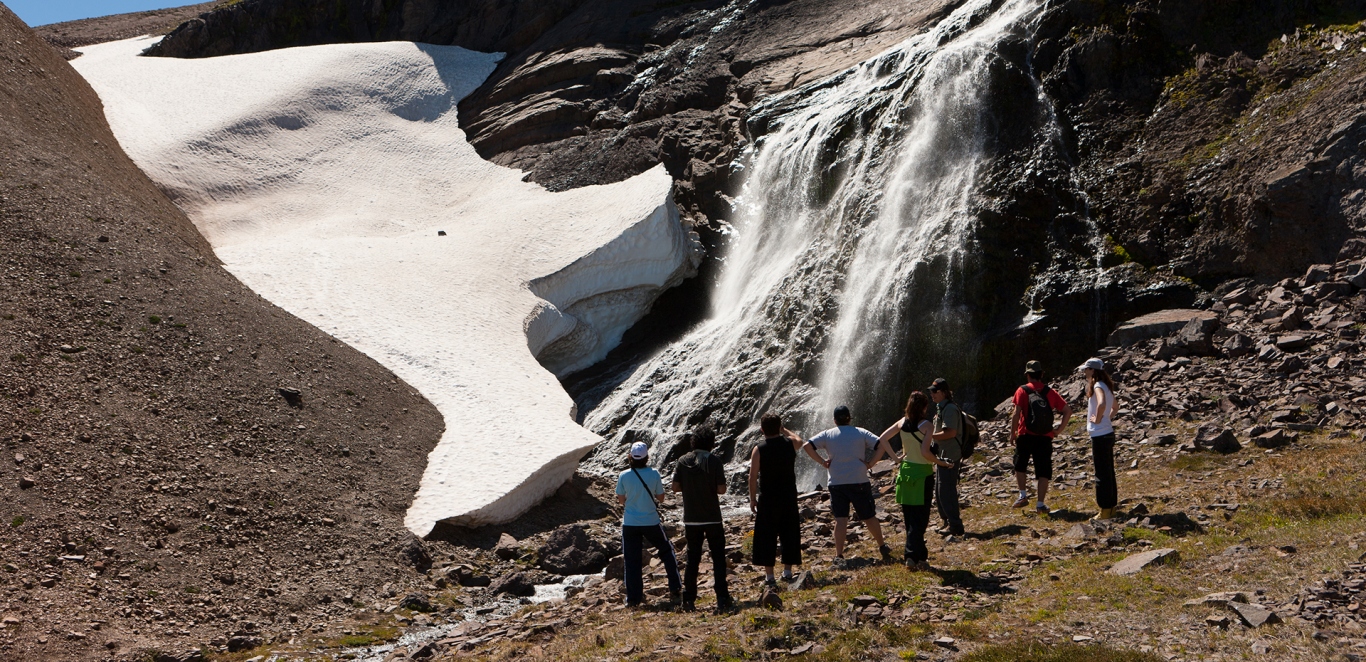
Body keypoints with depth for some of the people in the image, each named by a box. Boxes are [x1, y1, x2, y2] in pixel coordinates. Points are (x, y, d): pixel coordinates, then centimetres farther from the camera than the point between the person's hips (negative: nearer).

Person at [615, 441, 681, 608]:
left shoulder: (624, 476, -9)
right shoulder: (654, 474, -10)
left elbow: (621, 499, 2)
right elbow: (660, 496, 0)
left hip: (630, 524, 0)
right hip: (651, 523, 0)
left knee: (631, 561, 6)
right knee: (667, 552, 19)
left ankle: (633, 598, 7)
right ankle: (675, 589, 19)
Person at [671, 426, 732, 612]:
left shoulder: (684, 461, 0)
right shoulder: (714, 461, -9)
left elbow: (675, 487, -1)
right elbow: (721, 489, -12)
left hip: (691, 518, 3)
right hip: (712, 518, -3)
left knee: (692, 559, 12)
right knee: (718, 558, 4)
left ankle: (688, 600, 11)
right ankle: (722, 599, -2)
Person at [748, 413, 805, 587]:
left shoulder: (759, 450, -9)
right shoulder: (790, 444, -2)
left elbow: (753, 477, -9)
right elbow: (799, 440, 25)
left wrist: (752, 499, 0)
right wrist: (785, 430, 31)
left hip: (767, 499, -2)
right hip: (789, 496, 3)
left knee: (767, 536, 3)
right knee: (789, 533, 14)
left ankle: (769, 575, 3)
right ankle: (787, 570, 19)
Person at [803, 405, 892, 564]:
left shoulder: (827, 435, 4)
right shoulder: (861, 433, 4)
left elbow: (807, 445, -7)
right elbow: (882, 444, -7)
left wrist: (822, 462, -3)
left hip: (837, 483, 0)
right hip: (859, 482, 0)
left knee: (840, 519, -1)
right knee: (869, 517, 13)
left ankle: (839, 556, -7)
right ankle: (882, 547, 27)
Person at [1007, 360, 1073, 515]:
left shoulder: (1022, 391, -4)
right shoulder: (1050, 392, 5)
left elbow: (1016, 414, -12)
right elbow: (1068, 411, 1)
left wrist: (1012, 433, -3)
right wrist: (1058, 429, 7)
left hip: (1026, 436, -2)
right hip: (1045, 438, 2)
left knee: (1020, 466, 20)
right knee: (1043, 471, 7)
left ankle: (1023, 496, 14)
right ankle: (1041, 504, 5)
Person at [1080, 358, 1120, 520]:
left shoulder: (1098, 387, -15)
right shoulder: (1106, 386, 14)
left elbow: (1101, 404, -35)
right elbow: (1116, 406, 29)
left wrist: (1097, 419, -20)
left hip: (1100, 435, -10)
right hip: (1107, 433, 10)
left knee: (1102, 473, -4)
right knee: (1108, 472, 14)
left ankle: (1105, 509, 0)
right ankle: (1111, 506, 20)